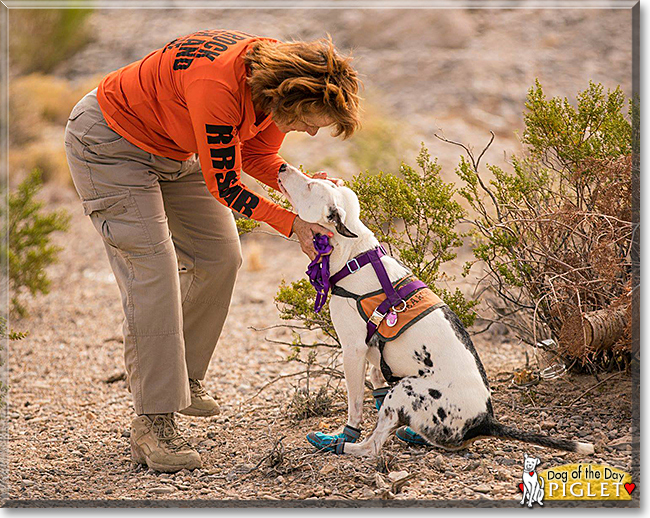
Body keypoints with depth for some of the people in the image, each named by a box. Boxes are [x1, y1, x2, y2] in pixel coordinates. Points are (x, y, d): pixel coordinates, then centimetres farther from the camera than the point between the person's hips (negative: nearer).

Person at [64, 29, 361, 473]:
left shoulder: (277, 77, -15)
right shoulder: (219, 87, -39)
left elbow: (257, 156, 0)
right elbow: (224, 187, -29)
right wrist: (294, 224, -29)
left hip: (172, 150, 9)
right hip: (110, 143, -9)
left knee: (220, 257, 5)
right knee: (152, 272, -16)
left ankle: (183, 376, 23)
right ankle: (153, 423, -14)